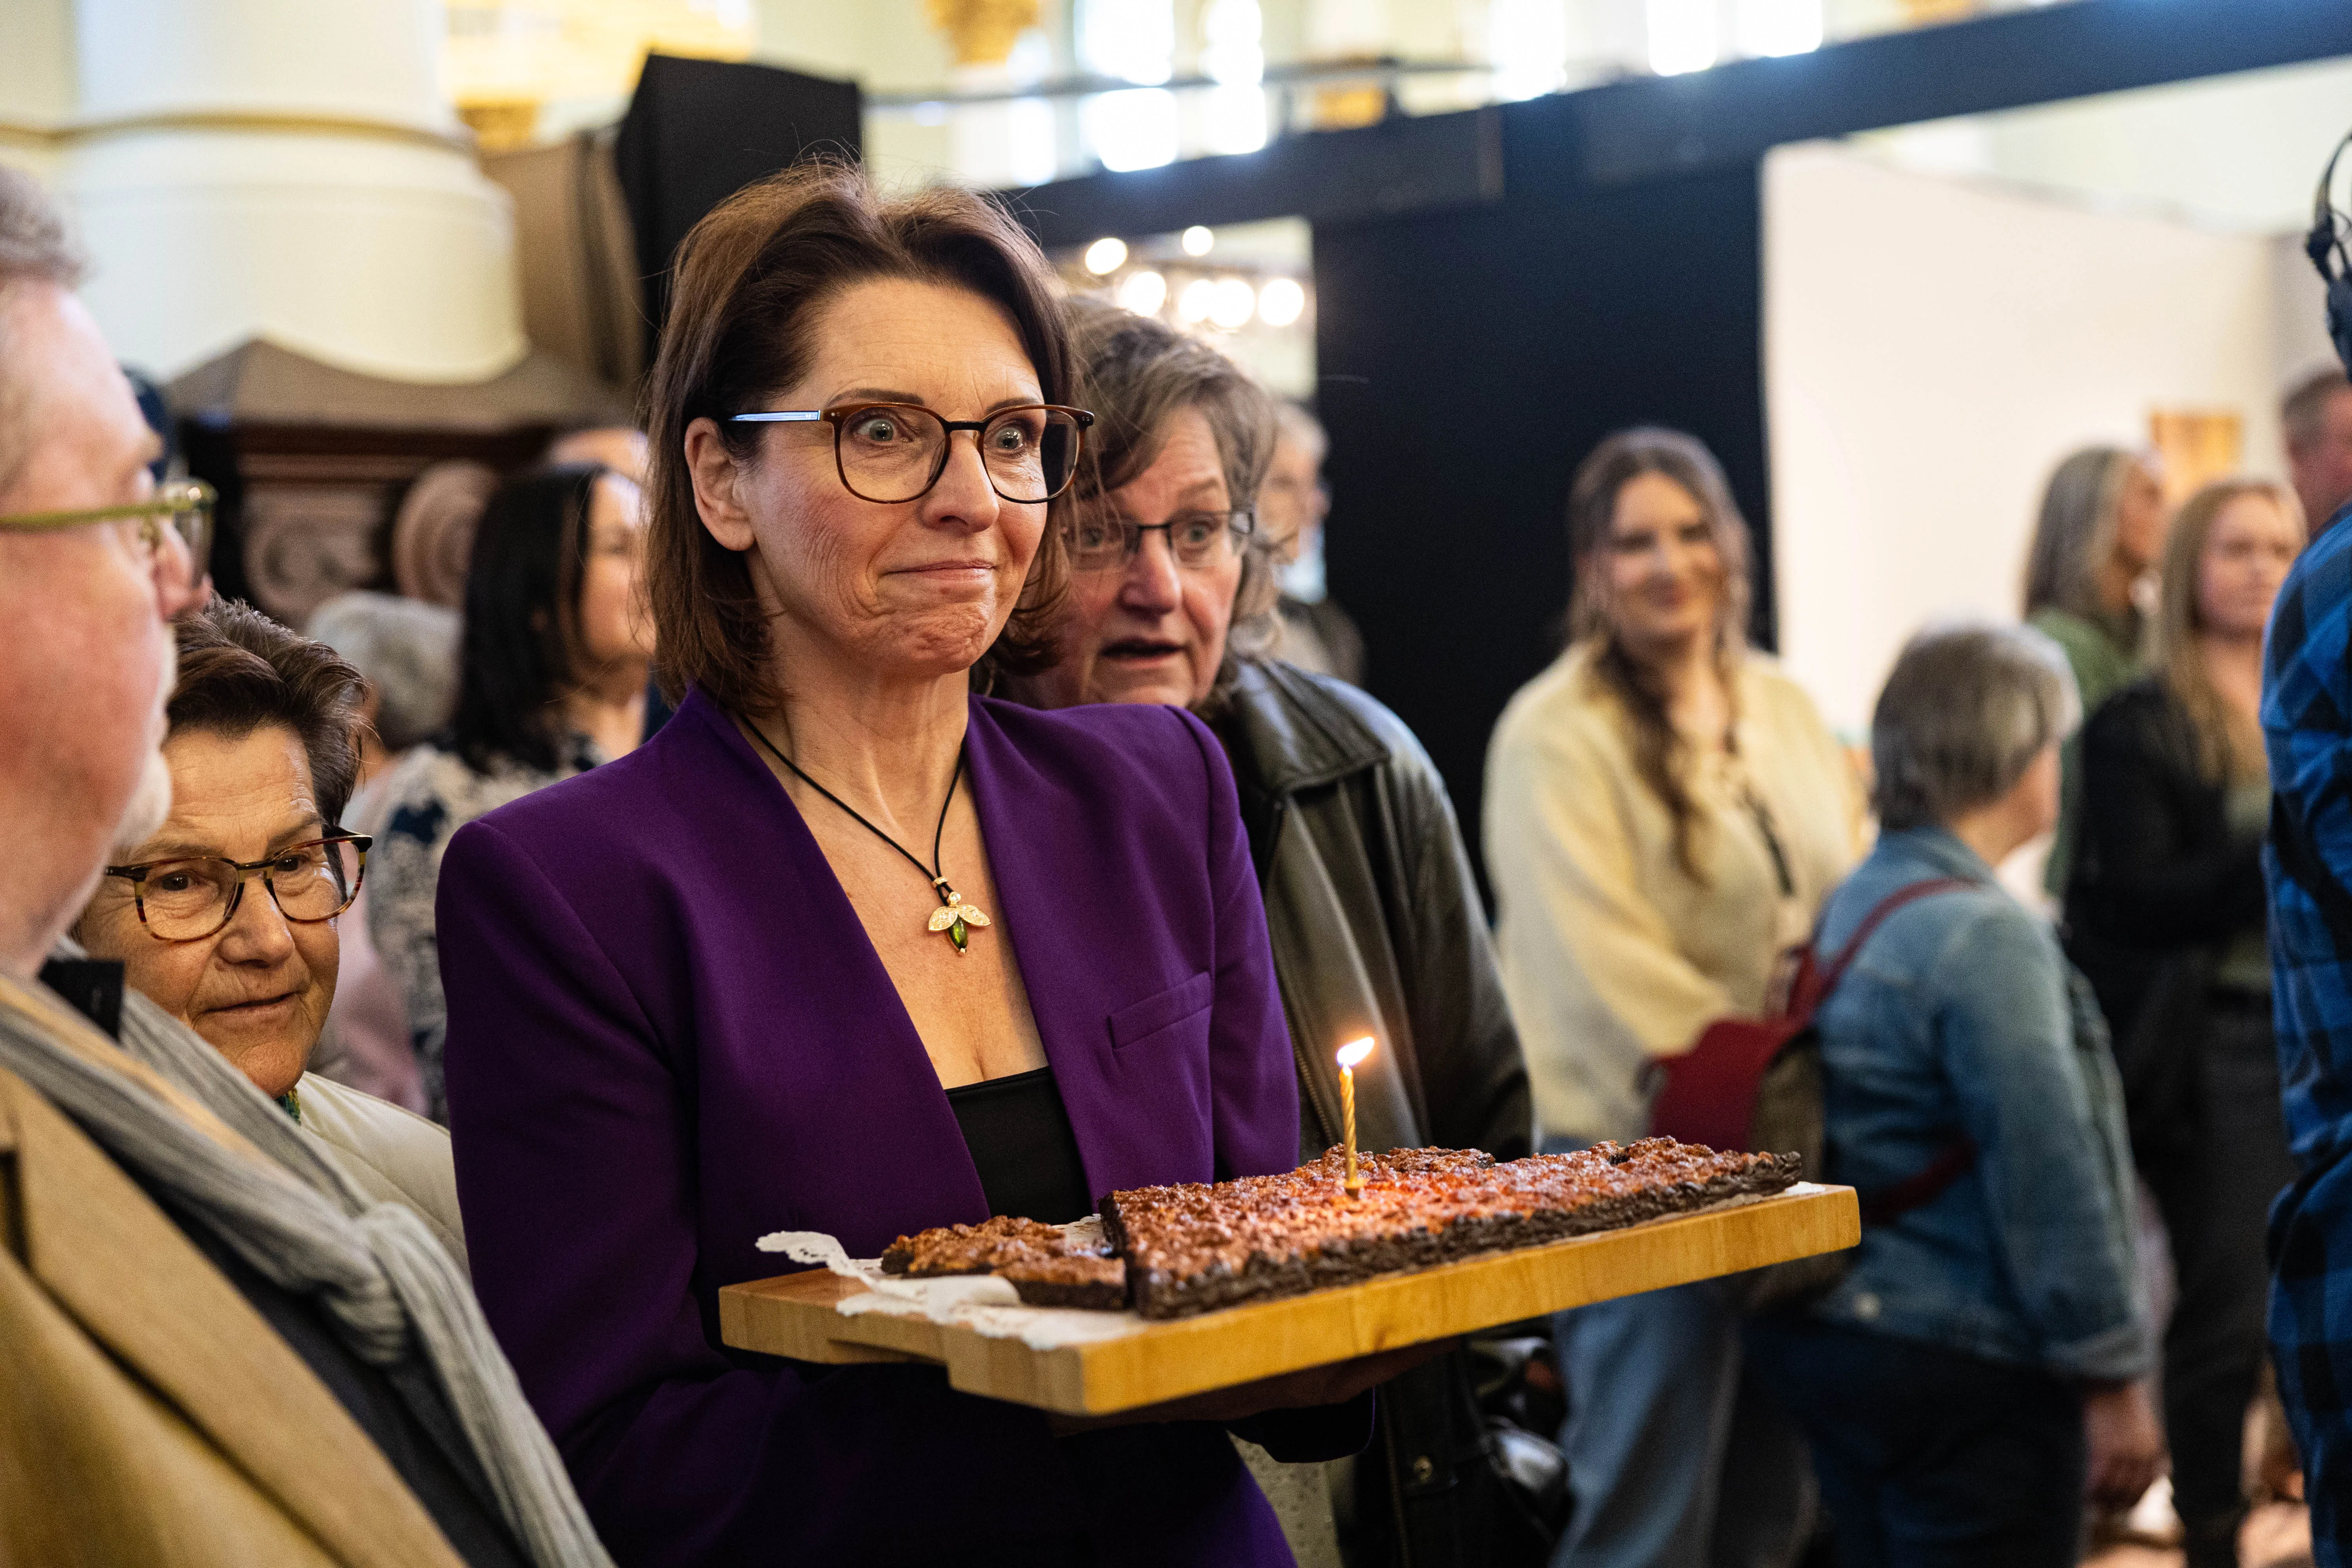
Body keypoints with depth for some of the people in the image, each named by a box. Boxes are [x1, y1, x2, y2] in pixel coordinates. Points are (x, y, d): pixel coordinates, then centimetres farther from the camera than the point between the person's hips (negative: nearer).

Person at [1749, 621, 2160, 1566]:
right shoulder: (1985, 938, -18)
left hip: (1825, 1337, 9)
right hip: (1963, 1369, -9)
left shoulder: (1846, 911, 10)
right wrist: (2113, 1379, -13)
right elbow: (2049, 1180, -20)